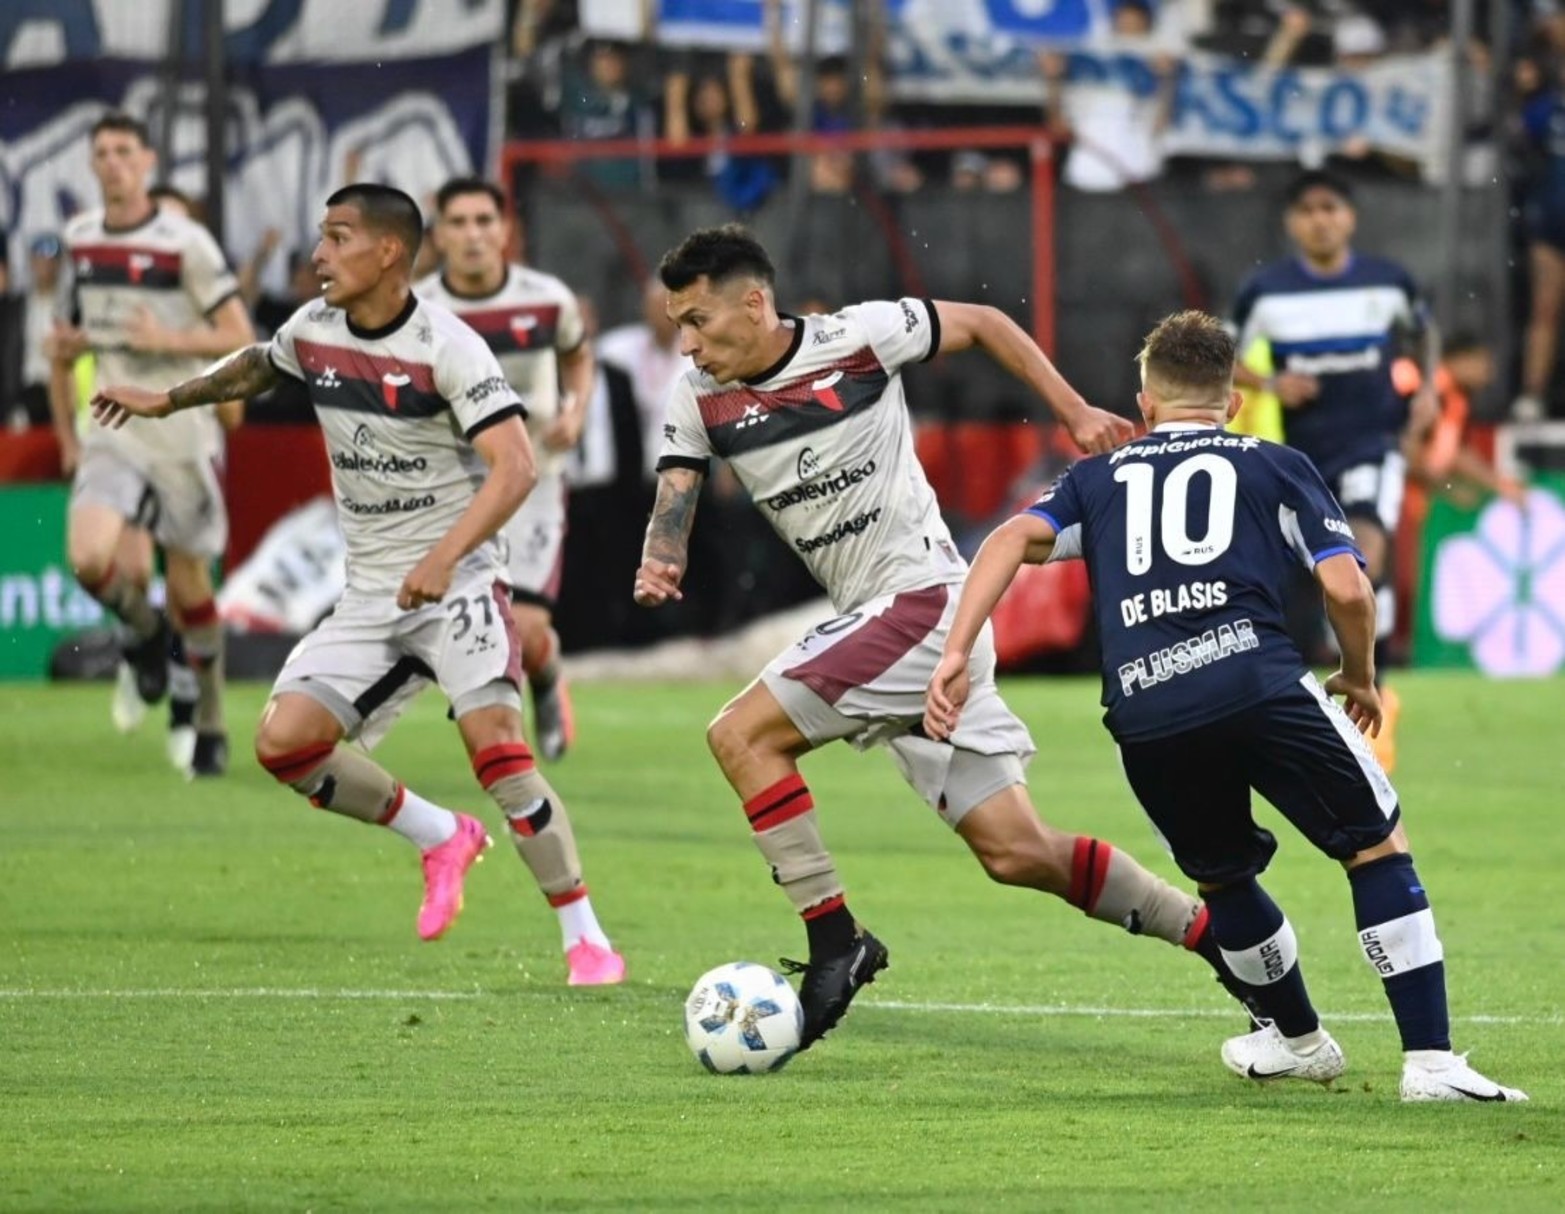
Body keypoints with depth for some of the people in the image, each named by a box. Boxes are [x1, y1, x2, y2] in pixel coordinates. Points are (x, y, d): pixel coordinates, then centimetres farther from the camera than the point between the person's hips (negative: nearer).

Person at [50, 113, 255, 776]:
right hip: (112, 433, 3)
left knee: (188, 584, 3)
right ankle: (145, 636, 13)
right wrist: (67, 435, 15)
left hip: (181, 432, -3)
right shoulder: (79, 239, 7)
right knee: (91, 559, -19)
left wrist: (169, 340, -22)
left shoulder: (185, 242, -8)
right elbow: (66, 341, 19)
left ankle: (208, 722, 19)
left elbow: (239, 337, -8)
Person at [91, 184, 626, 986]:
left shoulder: (446, 347, -17)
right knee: (282, 741, -9)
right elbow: (258, 367, 30)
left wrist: (445, 557, -37)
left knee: (494, 742, -24)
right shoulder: (311, 331, 4)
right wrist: (166, 401, 38)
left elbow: (514, 467, -25)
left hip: (456, 581, -7)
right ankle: (442, 839, 12)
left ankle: (585, 941, -17)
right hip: (369, 597, 7)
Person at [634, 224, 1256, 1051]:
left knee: (742, 734, -17)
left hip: (923, 597, -7)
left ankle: (835, 943, -11)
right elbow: (673, 505, 0)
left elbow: (982, 323, 4)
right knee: (1015, 853, 3)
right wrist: (657, 567, -22)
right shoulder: (699, 401, 5)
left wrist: (1076, 413, 0)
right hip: (875, 619, 7)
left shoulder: (858, 336, -9)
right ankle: (1218, 939, 13)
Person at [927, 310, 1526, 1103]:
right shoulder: (1275, 467, 21)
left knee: (1223, 876, 27)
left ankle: (1299, 1040, 43)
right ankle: (1430, 1062, 1)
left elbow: (1014, 539, 9)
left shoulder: (1098, 479, 27)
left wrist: (956, 654, 3)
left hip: (1143, 716, 3)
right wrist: (1361, 680, 27)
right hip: (1257, 680, -2)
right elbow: (1347, 589, 10)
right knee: (1377, 845, 11)